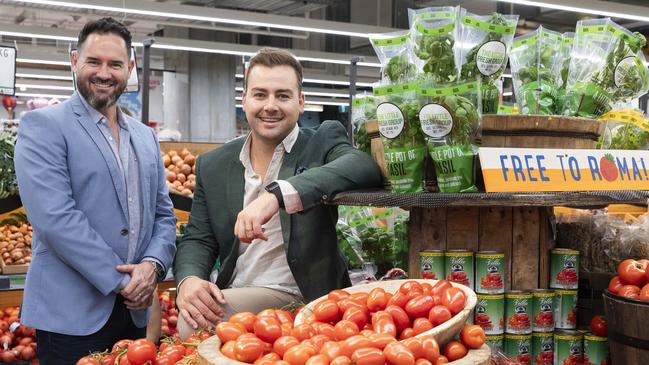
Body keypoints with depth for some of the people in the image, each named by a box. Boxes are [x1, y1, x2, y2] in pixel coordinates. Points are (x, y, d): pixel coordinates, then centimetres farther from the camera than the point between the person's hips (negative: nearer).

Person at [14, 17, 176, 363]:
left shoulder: (145, 136, 14)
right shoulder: (42, 126, -5)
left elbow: (163, 214, 13)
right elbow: (55, 217, -16)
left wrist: (152, 265, -7)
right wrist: (121, 280, -15)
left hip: (136, 308, 6)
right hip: (71, 314, -5)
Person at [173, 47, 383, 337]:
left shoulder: (323, 141, -1)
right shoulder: (212, 166, 10)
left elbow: (366, 166, -23)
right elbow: (198, 239, 10)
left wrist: (277, 194, -36)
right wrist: (188, 279, -15)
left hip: (300, 299, -4)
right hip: (231, 298, 5)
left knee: (197, 324, -24)